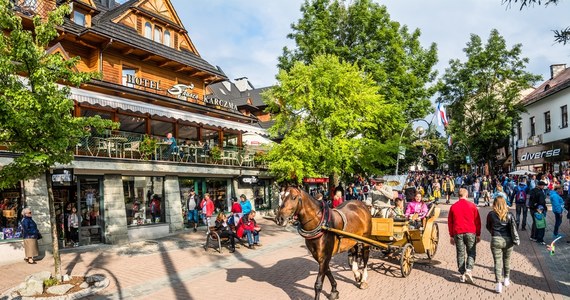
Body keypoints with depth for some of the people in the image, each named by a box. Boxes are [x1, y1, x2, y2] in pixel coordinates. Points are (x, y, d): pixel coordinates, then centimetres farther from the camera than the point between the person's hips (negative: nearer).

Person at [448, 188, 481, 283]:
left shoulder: (453, 207, 5)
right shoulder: (472, 206, 0)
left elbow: (450, 222, 7)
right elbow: (477, 221, 1)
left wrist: (451, 236, 14)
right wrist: (478, 234, 10)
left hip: (458, 233, 1)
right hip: (470, 233, -1)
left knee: (460, 254, 7)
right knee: (471, 253, 9)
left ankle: (462, 275, 8)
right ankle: (468, 270, -9)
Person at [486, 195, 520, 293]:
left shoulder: (491, 214, -6)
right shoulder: (509, 214, -4)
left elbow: (488, 227, 6)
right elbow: (514, 227, -5)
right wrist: (515, 239, 11)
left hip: (496, 240, -2)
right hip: (508, 240, 2)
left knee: (497, 262, 2)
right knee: (507, 261, 20)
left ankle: (499, 284, -3)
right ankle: (506, 279, 36)